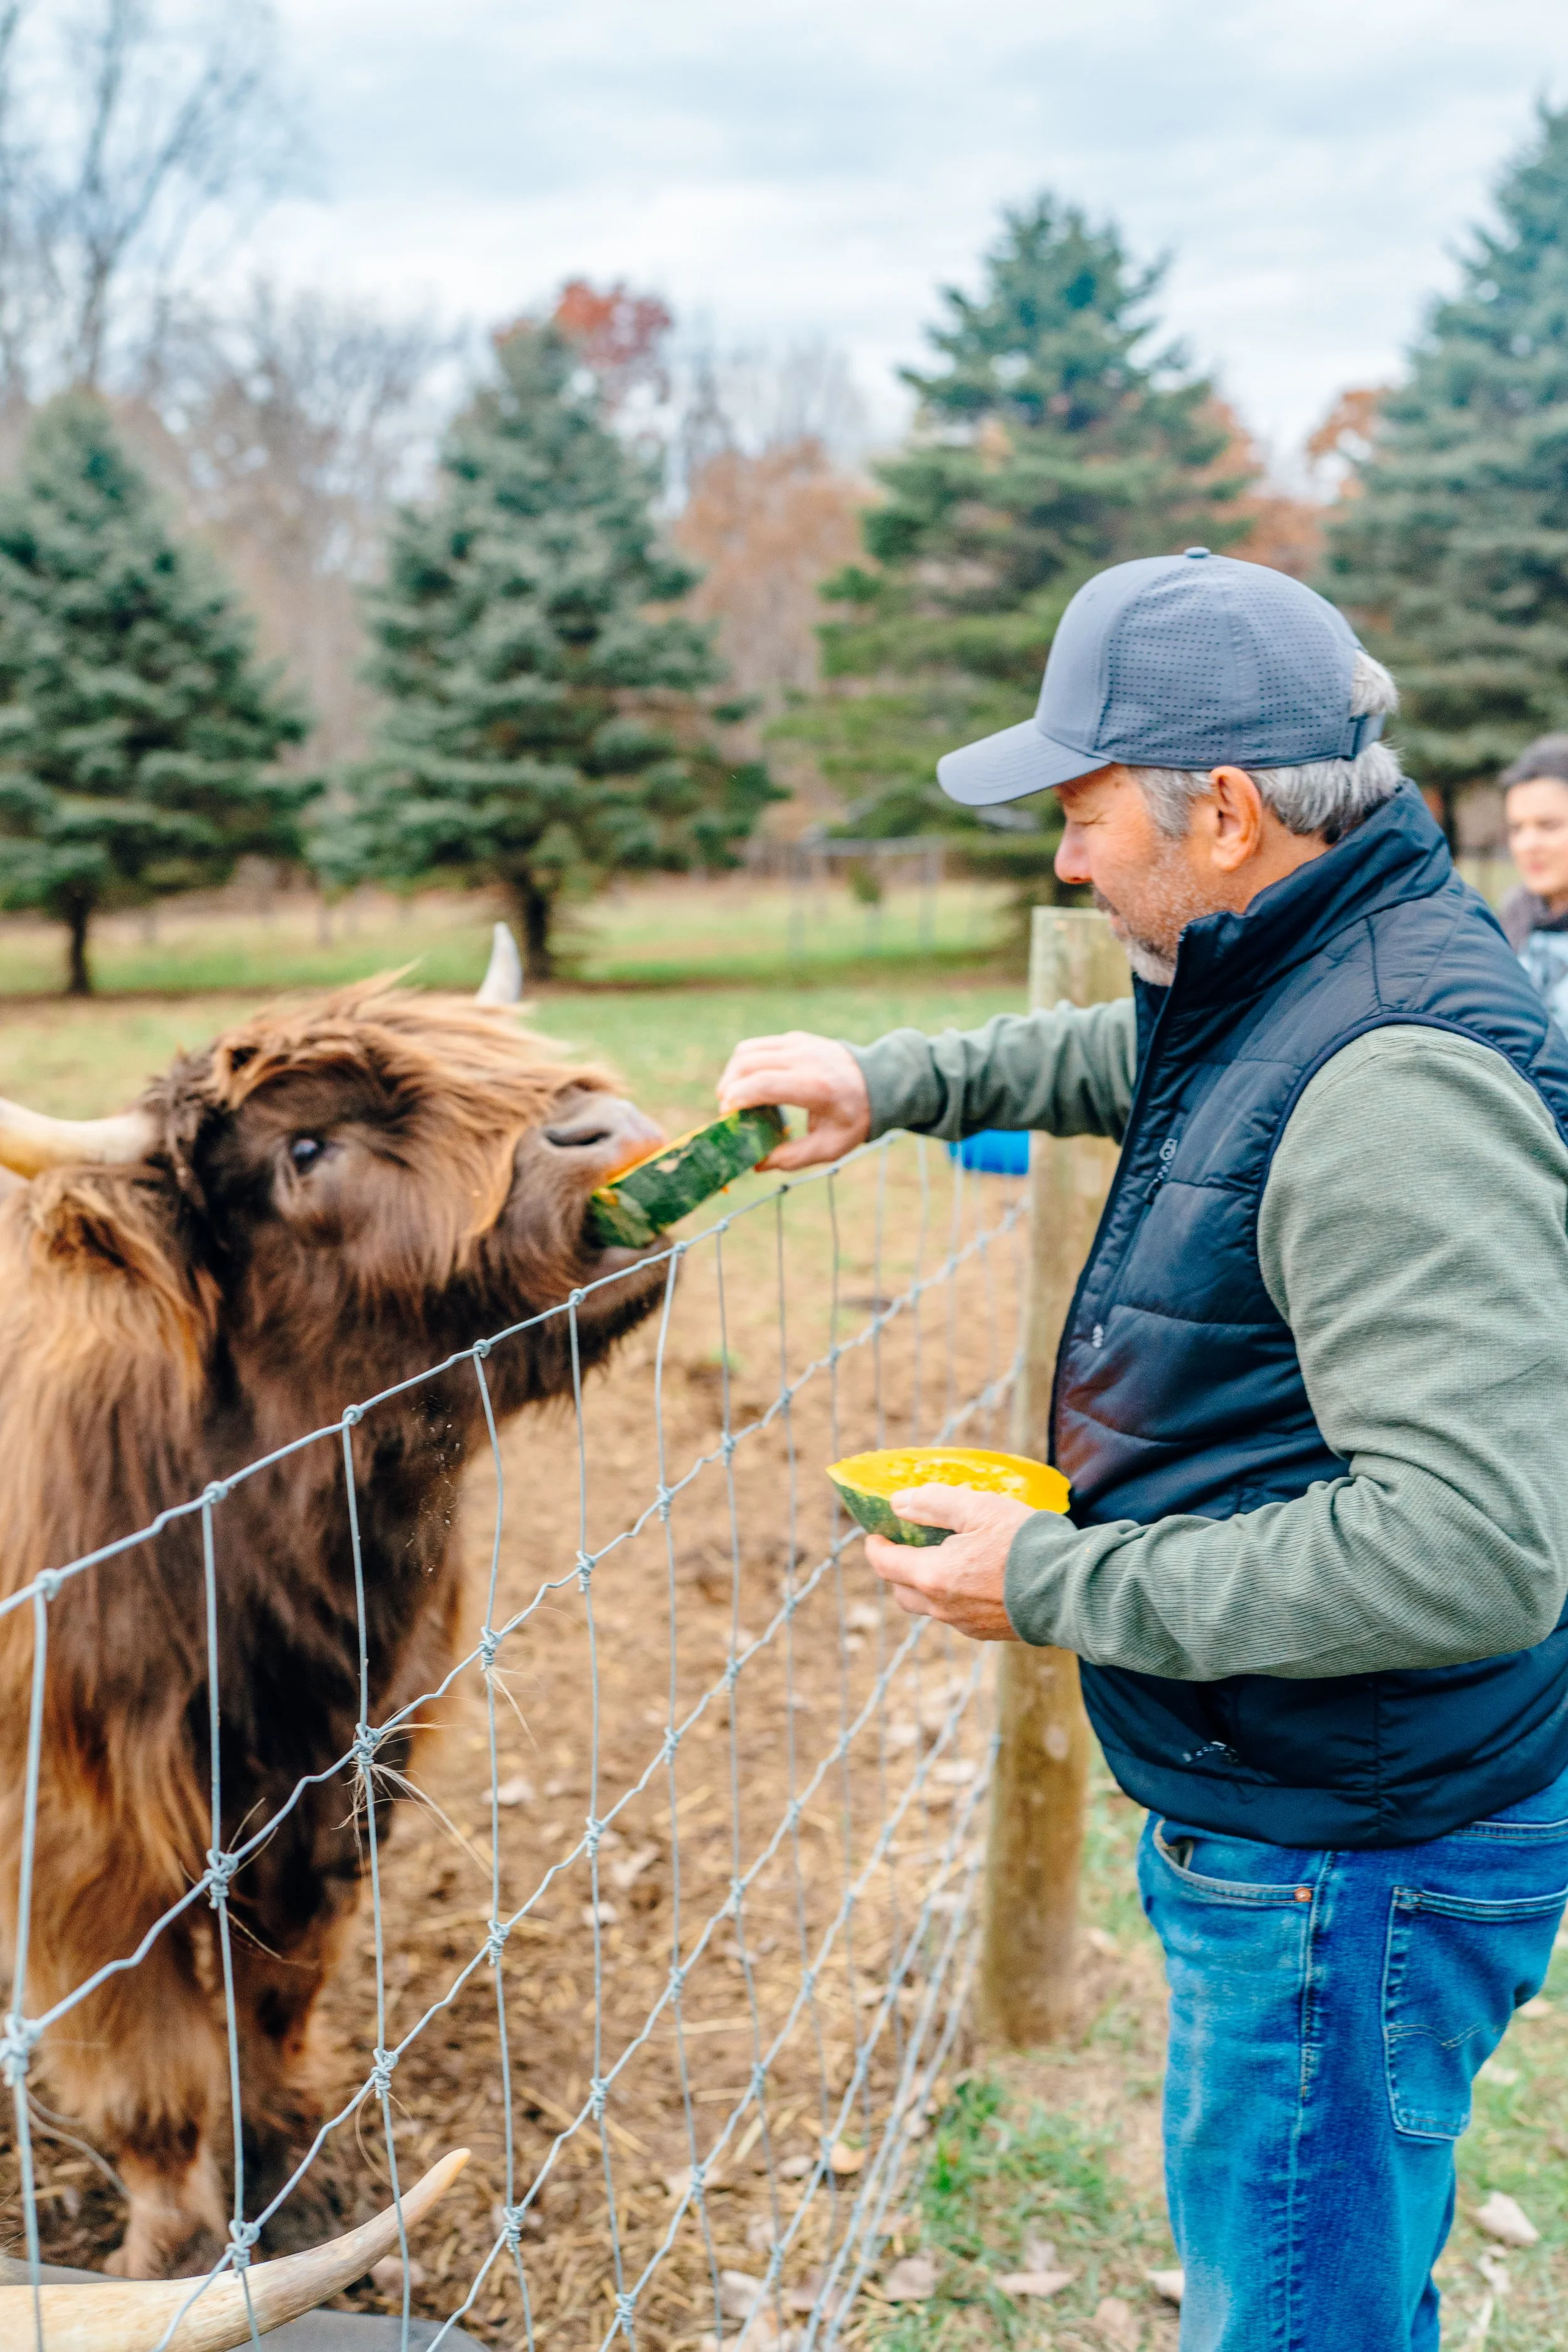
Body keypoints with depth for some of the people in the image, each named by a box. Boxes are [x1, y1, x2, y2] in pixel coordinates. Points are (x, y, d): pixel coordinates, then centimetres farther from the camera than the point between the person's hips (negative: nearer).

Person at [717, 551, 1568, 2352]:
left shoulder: (1399, 1086, -27)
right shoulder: (1281, 992, 5)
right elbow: (1130, 1061, 30)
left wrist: (1060, 1582, -25)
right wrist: (893, 1082, 18)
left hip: (1347, 1867, -9)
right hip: (1262, 1820, 10)